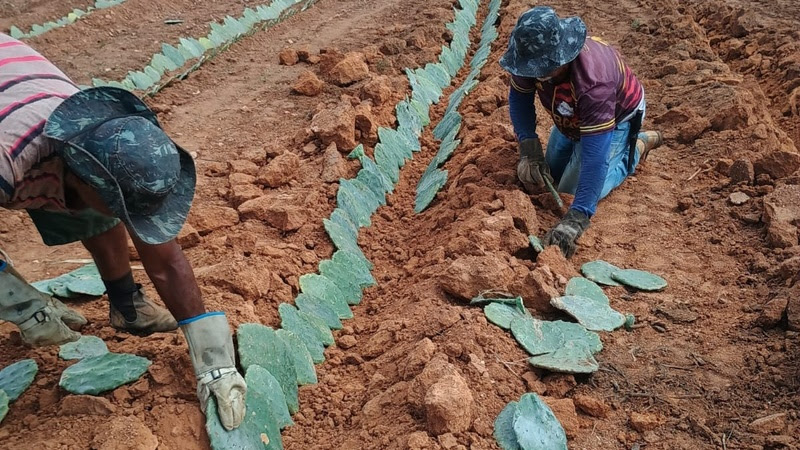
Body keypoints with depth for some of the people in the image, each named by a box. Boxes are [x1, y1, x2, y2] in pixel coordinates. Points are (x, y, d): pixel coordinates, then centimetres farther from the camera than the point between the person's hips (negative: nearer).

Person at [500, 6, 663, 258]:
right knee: (551, 172, 17)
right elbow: (519, 96, -13)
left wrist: (576, 218, -52)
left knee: (571, 190, -8)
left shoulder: (592, 83, -47)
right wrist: (529, 148, -27)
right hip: (575, 114, 6)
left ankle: (635, 147, 10)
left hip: (617, 115, -6)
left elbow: (595, 156, -48)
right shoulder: (535, 55, -31)